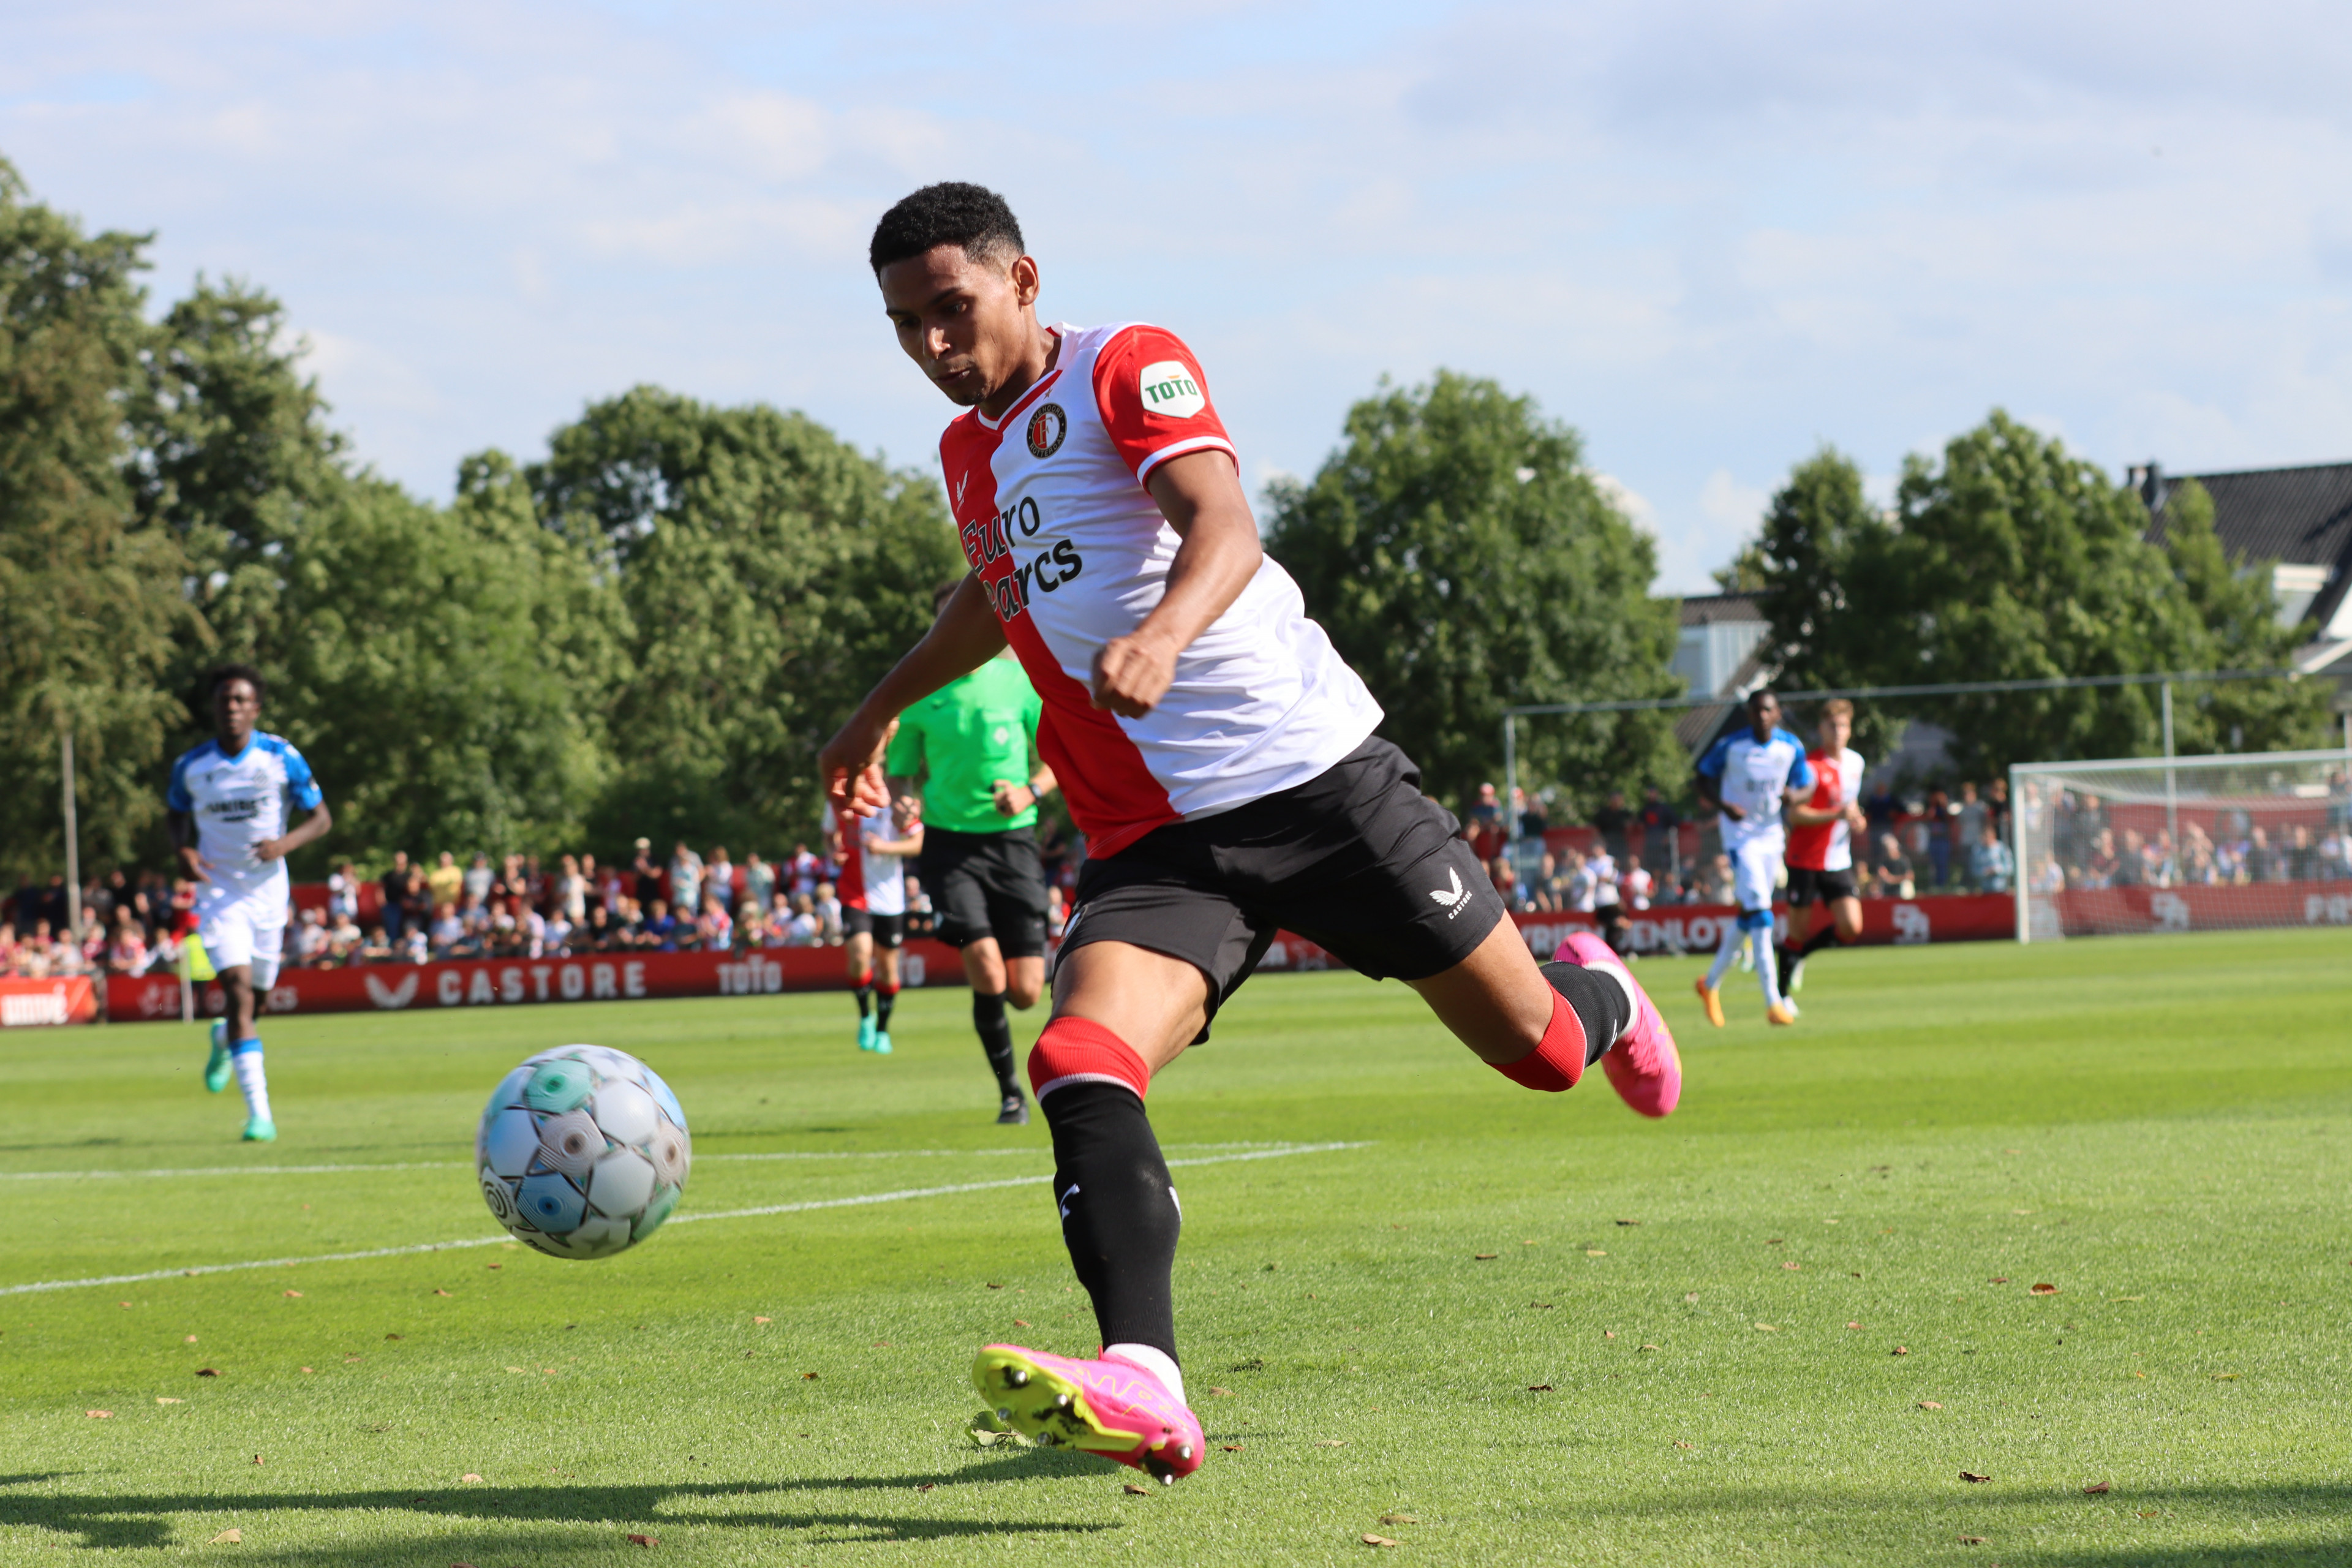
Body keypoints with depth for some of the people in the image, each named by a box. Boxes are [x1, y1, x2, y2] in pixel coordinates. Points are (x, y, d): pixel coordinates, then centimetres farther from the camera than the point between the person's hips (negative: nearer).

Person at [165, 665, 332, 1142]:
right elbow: (175, 813, 15)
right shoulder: (191, 766, -3)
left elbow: (321, 818, -2)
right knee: (240, 993, -17)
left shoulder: (282, 758, -7)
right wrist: (183, 851, -7)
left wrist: (285, 843, -22)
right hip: (218, 893, -1)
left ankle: (224, 1040, 51)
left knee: (257, 995, 12)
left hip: (268, 891, 1)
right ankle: (259, 1113, -19)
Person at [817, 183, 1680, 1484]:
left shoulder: (1127, 367, -5)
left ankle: (1590, 996, 44)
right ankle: (1143, 1386, -44)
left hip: (1314, 775, -5)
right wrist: (884, 709, 50)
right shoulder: (970, 453, 17)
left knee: (1536, 1048, 4)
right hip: (1154, 841, 5)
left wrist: (1165, 629, -44)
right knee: (1080, 1064, -26)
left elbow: (1223, 525, -23)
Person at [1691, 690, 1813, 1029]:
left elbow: (1806, 785, 6)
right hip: (1740, 835, -5)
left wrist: (1795, 795, -18)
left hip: (1772, 835, 5)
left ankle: (1712, 982, 33)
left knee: (1750, 914, 13)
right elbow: (1702, 779, -4)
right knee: (1759, 912, -18)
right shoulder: (1731, 746, -12)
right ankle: (1773, 1001, -21)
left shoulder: (1792, 747, -2)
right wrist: (1723, 805, -22)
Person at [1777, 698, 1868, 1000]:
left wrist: (1856, 818, 5)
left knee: (1851, 929, -8)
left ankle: (1802, 954, 19)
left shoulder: (1855, 762, 9)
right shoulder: (1810, 766, -12)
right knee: (1798, 932, 0)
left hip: (1839, 861, 5)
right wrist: (1837, 815, -27)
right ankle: (1784, 992, 18)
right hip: (1805, 859, -5)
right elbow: (1795, 815, -18)